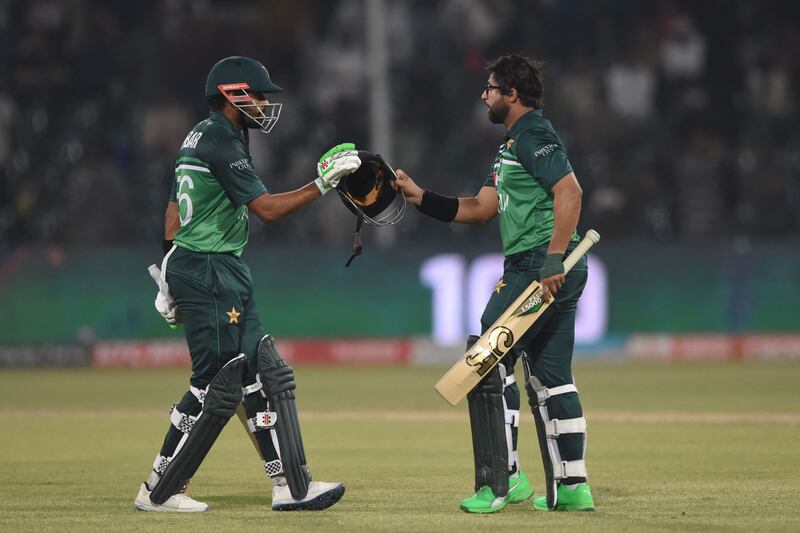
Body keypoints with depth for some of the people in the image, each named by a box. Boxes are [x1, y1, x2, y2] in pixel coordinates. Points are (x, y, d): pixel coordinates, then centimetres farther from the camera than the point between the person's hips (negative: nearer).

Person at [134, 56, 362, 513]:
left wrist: (171, 266, 23)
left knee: (265, 374, 7)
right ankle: (160, 491, 2)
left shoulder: (201, 137, 16)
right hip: (209, 274, -11)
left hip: (224, 274, 11)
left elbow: (175, 206, 21)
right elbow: (267, 208, -22)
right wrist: (323, 183, -19)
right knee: (217, 385, -6)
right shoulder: (220, 143, -16)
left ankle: (291, 485, 5)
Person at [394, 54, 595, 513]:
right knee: (550, 376, 12)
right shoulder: (513, 143, 22)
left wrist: (553, 262, -28)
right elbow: (481, 209, 23)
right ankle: (572, 487, 13)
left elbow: (569, 192, -23)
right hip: (552, 271, 10)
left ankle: (503, 479, -7)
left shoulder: (534, 135, -10)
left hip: (539, 266, -10)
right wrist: (418, 196, 15)